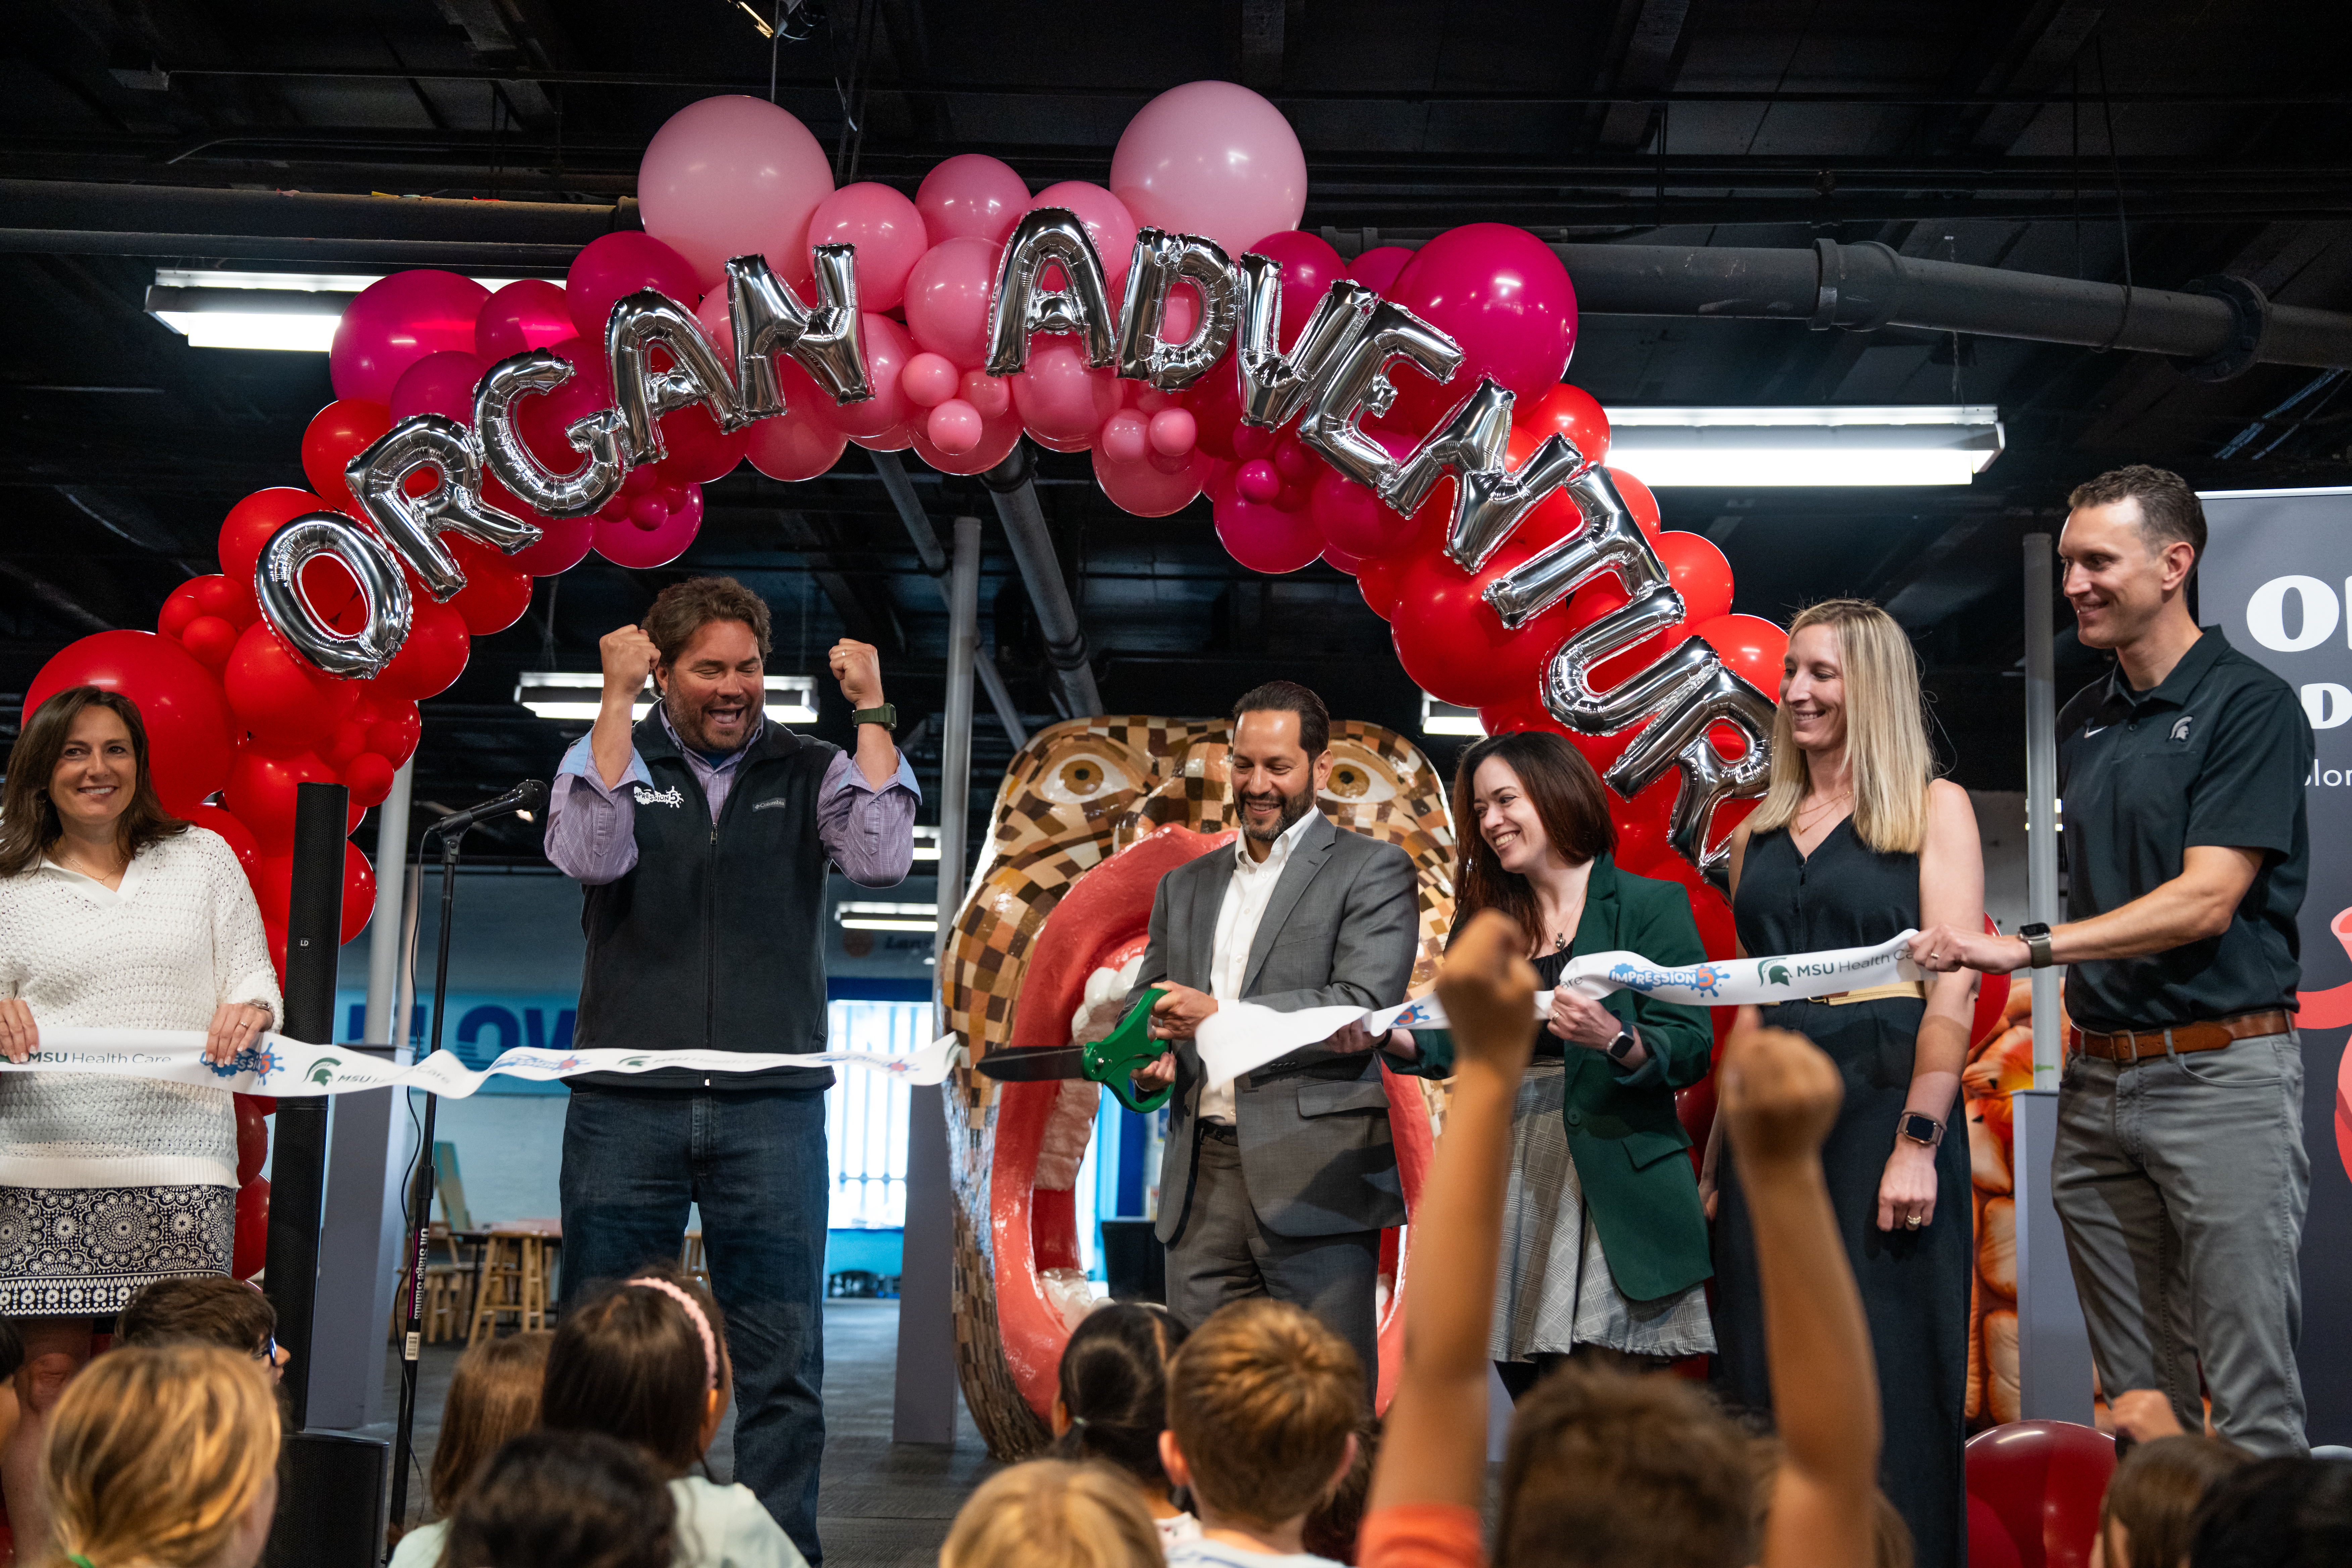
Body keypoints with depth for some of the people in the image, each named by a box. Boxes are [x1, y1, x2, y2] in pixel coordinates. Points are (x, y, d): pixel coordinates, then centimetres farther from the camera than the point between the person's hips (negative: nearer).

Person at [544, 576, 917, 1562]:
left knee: (784, 1360, -1)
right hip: (627, 1102, 0)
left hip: (771, 1108, 0)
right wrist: (616, 699, -10)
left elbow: (881, 860, -6)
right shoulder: (610, 759, 9)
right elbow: (591, 856, -11)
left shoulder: (809, 772, 9)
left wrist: (872, 713, -5)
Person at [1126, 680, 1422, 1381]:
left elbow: (1365, 1005, -9)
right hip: (1201, 1180, 5)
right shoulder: (1185, 886, 22)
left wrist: (1222, 1016, -15)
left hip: (1315, 1177, -5)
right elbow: (1144, 1001, 25)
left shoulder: (1372, 870, 4)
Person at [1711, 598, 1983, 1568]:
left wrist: (1918, 1145, -17)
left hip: (1885, 1099, -5)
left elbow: (1953, 989, -7)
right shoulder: (1759, 832, 16)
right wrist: (1715, 1152, 11)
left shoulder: (1933, 809, 2)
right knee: (1768, 1386, 6)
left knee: (1886, 1379, -1)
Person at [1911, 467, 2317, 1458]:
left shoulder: (2249, 705, -7)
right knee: (2135, 1396, 11)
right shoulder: (2083, 723, 14)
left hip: (2221, 1069, -7)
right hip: (2098, 1074, 7)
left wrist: (2026, 948, -22)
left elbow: (2206, 899, -16)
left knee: (2251, 1402, -4)